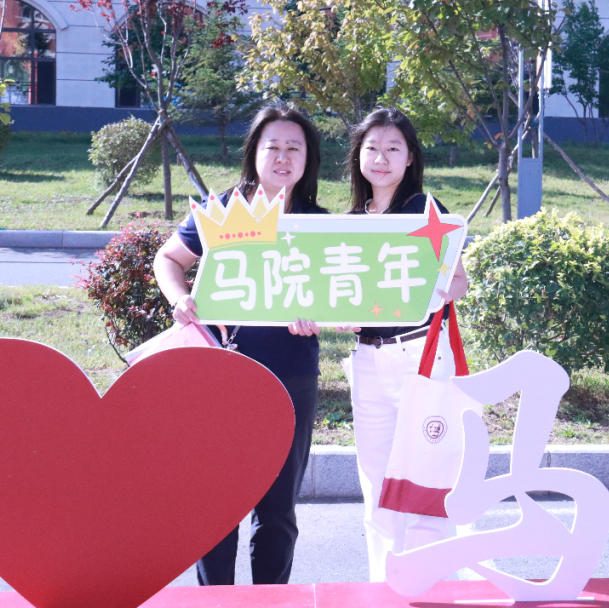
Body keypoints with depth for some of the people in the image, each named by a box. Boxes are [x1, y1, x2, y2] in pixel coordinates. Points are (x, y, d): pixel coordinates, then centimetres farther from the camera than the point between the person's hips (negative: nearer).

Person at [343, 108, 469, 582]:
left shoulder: (427, 212, -3)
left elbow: (459, 281, -5)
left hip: (420, 352, -6)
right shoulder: (352, 221, 12)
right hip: (368, 357, 6)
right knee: (377, 486, 11)